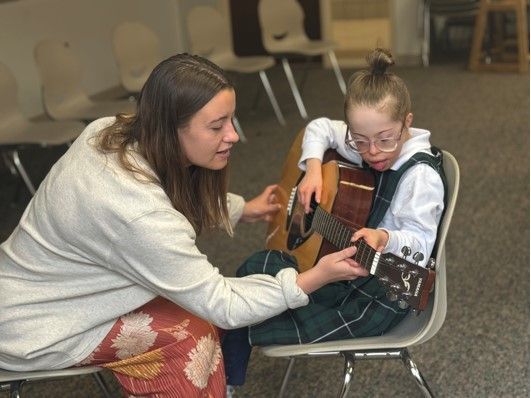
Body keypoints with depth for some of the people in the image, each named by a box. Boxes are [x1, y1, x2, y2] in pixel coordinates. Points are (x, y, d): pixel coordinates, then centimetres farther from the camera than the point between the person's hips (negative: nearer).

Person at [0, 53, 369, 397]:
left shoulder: (115, 131, -11)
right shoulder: (142, 216, -37)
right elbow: (221, 304, -25)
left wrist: (242, 209, 15)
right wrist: (313, 279, -23)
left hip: (46, 280, 8)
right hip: (31, 328, -8)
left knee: (192, 299, 4)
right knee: (191, 334, -12)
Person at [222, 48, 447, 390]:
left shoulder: (421, 175, -22)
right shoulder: (363, 146, 0)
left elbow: (421, 241, -24)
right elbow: (320, 128, 15)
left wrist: (384, 239, -45)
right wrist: (313, 167, -4)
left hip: (387, 289, -8)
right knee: (255, 271, -2)